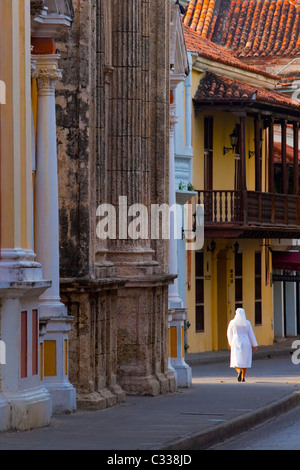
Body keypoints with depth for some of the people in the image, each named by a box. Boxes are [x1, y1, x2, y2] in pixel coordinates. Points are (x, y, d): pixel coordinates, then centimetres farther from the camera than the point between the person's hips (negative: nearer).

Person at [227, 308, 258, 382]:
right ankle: (243, 377, 10)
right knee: (244, 361, 14)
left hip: (236, 343, -1)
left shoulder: (232, 322, -3)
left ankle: (239, 371, -28)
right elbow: (251, 334, -1)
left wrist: (230, 343, 22)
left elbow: (229, 334, 6)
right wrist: (255, 345, 2)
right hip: (245, 343, 1)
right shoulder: (247, 323, -2)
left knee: (236, 361, 3)